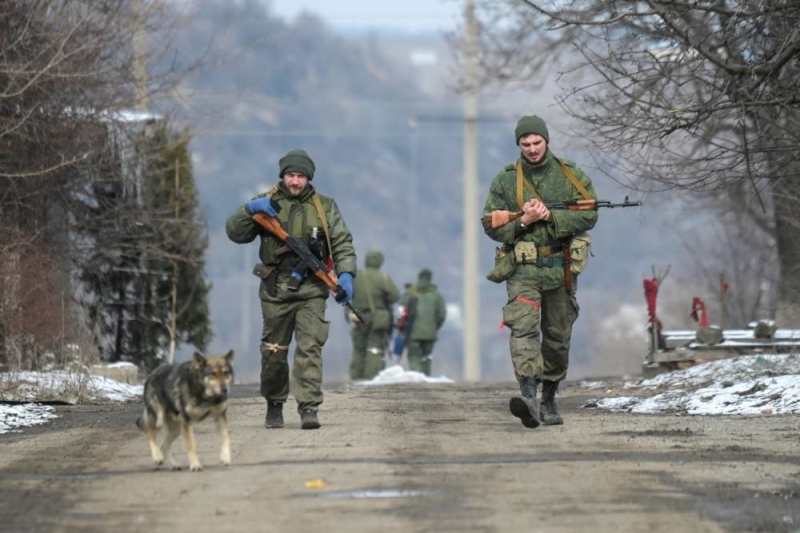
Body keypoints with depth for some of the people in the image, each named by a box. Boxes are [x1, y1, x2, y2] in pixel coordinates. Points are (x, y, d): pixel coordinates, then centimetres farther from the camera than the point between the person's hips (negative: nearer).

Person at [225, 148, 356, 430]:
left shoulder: (324, 207, 8)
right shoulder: (267, 203, 7)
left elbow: (342, 243, 7)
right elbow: (235, 233, 3)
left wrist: (346, 274, -9)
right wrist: (251, 209, -14)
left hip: (311, 292, -1)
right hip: (275, 293, 1)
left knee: (310, 348, -14)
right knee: (273, 352, 7)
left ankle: (309, 408, -17)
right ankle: (274, 406, 24)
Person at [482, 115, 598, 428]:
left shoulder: (570, 176, 5)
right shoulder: (505, 181, 6)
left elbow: (589, 215, -2)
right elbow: (491, 225, 4)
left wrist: (550, 217, -14)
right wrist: (524, 221, -12)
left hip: (560, 269, 2)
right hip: (523, 269, -2)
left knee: (558, 338, 9)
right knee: (524, 328, -22)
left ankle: (548, 401, 24)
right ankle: (528, 397, -35)